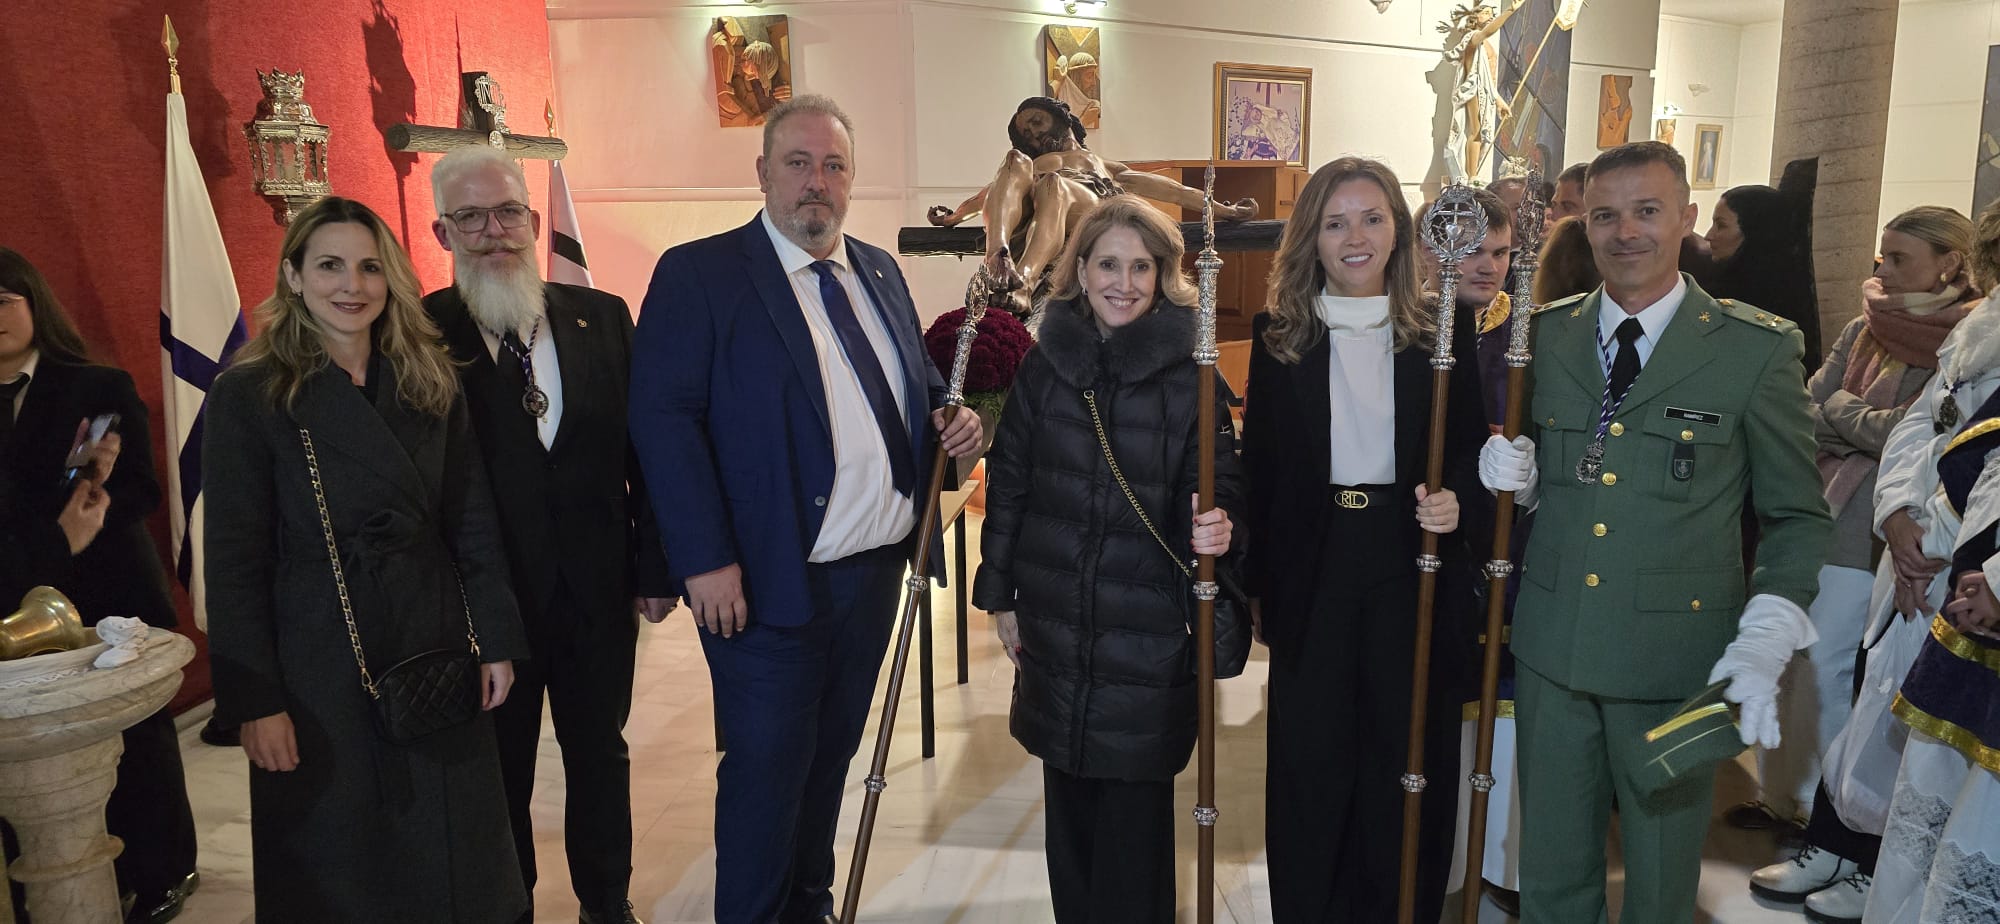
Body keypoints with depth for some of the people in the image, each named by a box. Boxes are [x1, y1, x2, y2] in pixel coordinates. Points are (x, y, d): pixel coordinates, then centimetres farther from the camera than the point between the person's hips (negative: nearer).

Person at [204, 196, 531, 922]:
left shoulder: (430, 384, 4)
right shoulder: (248, 396, -8)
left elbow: (475, 527, 6)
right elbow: (235, 561, -9)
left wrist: (497, 642, 2)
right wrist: (254, 702, -11)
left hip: (436, 651, 3)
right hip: (321, 665, -3)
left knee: (451, 862, 14)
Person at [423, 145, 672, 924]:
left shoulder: (602, 317, 0)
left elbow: (644, 451, 2)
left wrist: (656, 568, 1)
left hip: (599, 589, 3)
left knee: (600, 754, 18)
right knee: (498, 771, 15)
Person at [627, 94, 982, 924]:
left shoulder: (880, 272, 12)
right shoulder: (698, 274, -9)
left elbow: (918, 381, 20)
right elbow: (663, 418, -15)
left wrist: (952, 419, -3)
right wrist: (706, 560, -21)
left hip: (876, 568, 7)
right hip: (770, 578, -6)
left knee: (831, 754, 20)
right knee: (767, 770, 6)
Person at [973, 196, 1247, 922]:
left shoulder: (1189, 372, -6)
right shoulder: (1045, 363, 2)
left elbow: (1219, 482, -5)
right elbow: (1007, 480, 6)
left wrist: (1217, 527, -28)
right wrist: (1000, 591, 7)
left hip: (1148, 624, -3)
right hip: (1054, 618, 3)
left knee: (1136, 794, 6)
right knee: (1068, 784, 15)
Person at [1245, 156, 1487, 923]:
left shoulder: (1442, 334, 1)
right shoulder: (1280, 334, 1)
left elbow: (1471, 451, 7)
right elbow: (1259, 465, 0)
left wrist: (1454, 500, -15)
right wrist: (1256, 579, -7)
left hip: (1412, 565, 0)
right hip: (1312, 567, 0)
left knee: (1408, 754, 9)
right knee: (1309, 757, 8)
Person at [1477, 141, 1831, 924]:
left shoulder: (1759, 349, -4)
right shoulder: (1543, 334, 5)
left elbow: (1796, 516, -1)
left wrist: (1764, 645, -15)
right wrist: (1511, 477, -10)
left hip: (1678, 663, -2)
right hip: (1551, 649, 3)